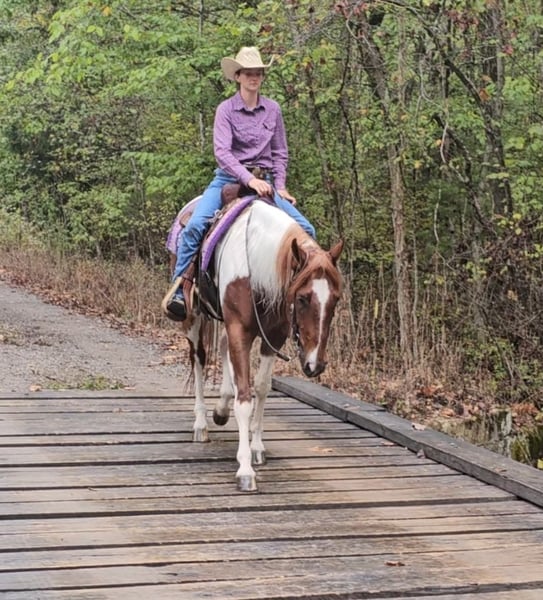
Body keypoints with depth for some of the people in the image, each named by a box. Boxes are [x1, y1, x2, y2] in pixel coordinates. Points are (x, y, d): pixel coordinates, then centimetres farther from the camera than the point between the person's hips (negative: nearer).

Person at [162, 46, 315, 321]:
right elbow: (222, 151, -15)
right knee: (194, 225, -27)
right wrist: (249, 179, -26)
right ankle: (177, 290, -19)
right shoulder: (226, 109, -4)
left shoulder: (272, 109, 7)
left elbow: (280, 152, 14)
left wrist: (280, 186, 1)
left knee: (305, 229, -10)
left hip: (263, 181, 3)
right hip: (229, 178, -3)